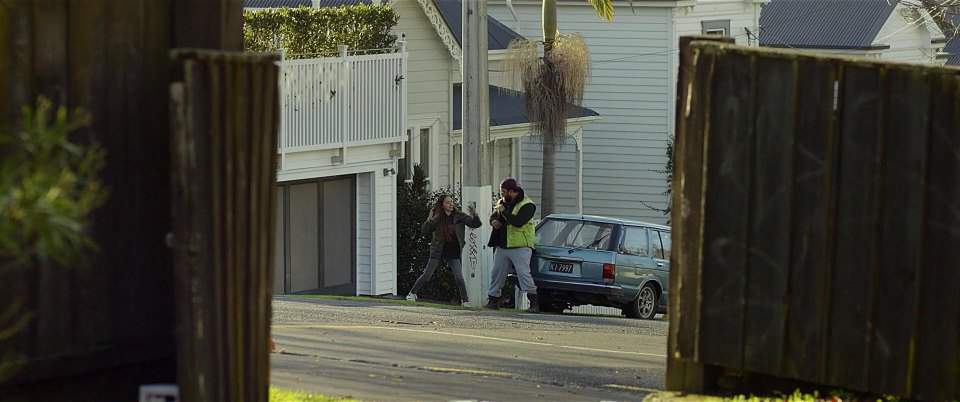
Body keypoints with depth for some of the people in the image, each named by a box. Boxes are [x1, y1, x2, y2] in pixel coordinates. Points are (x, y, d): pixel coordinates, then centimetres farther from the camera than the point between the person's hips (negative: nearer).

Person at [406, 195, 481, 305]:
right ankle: (412, 293, 18)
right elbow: (424, 232, -7)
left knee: (459, 277, -6)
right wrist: (429, 220, -23)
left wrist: (474, 215, -25)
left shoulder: (459, 216, -3)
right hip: (438, 251, -1)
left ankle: (464, 300, 3)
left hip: (453, 253, 1)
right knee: (427, 275, 3)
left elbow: (476, 224, -5)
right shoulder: (437, 218, -6)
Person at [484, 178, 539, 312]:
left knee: (523, 273, -16)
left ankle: (534, 303, -15)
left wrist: (503, 211, -17)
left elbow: (518, 222, -24)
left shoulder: (527, 205, -11)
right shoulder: (502, 202, 14)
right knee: (497, 273, 10)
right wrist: (494, 221, -4)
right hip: (502, 246, 7)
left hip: (520, 247, -7)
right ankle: (493, 300, 20)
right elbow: (493, 217, 20)